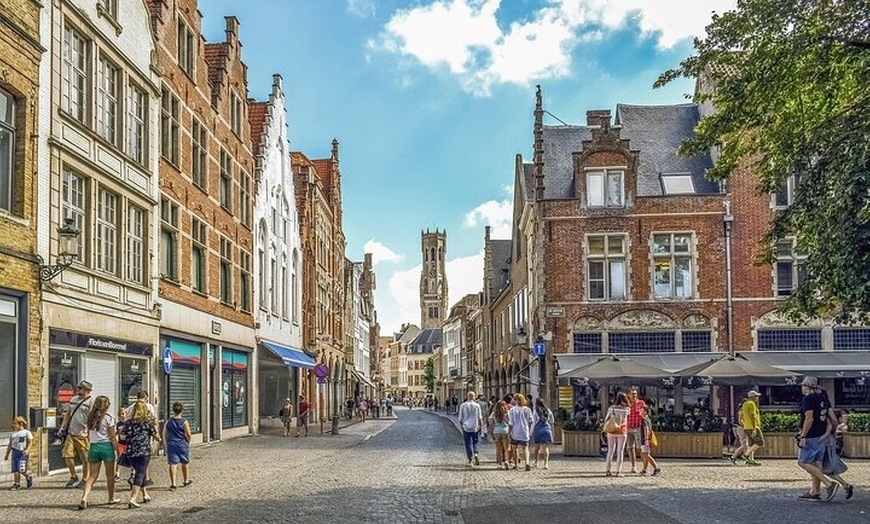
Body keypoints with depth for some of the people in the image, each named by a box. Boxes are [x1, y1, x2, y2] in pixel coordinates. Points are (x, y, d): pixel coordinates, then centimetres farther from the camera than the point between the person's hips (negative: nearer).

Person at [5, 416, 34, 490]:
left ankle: (29, 477, 13)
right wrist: (7, 454, 21)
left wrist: (27, 450, -20)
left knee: (21, 469, -13)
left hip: (23, 453, -6)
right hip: (14, 452, 6)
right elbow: (10, 445, 23)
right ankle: (17, 484, 6)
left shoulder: (27, 432, 2)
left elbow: (30, 442, -5)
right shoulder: (13, 434, 18)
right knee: (15, 469, 1)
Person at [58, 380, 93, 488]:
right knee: (67, 455, 2)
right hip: (70, 434, 6)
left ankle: (84, 479, 13)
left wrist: (86, 431, -24)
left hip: (82, 436, -6)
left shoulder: (91, 402, -6)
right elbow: (67, 414, 22)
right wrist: (62, 427, 14)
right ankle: (73, 477, 19)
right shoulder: (73, 399, 16)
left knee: (85, 459, 0)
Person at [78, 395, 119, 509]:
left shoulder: (91, 417, 5)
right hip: (106, 446, -4)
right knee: (110, 474, 13)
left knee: (92, 475, 6)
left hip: (93, 446, 4)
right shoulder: (108, 417, -9)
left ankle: (84, 498, -12)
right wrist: (117, 449, -2)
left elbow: (88, 435, 9)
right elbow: (112, 437, -8)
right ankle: (111, 498, 26)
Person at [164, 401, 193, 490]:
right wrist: (188, 443, 9)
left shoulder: (168, 421, 2)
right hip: (182, 445, -1)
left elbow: (164, 434, 7)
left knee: (173, 464, 0)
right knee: (185, 463, 16)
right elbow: (188, 434, -9)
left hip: (171, 445, 1)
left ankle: (173, 484, -8)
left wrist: (166, 444, 18)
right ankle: (186, 481, 31)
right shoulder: (184, 422, -8)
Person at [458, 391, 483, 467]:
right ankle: (475, 454, -9)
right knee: (475, 442, 16)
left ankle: (470, 461, 0)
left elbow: (460, 419, 2)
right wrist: (481, 426, 11)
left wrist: (462, 425, 17)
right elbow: (480, 418, 1)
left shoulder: (463, 406, -2)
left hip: (466, 427, 0)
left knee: (468, 444, 2)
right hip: (475, 427, 0)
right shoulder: (477, 405, -2)